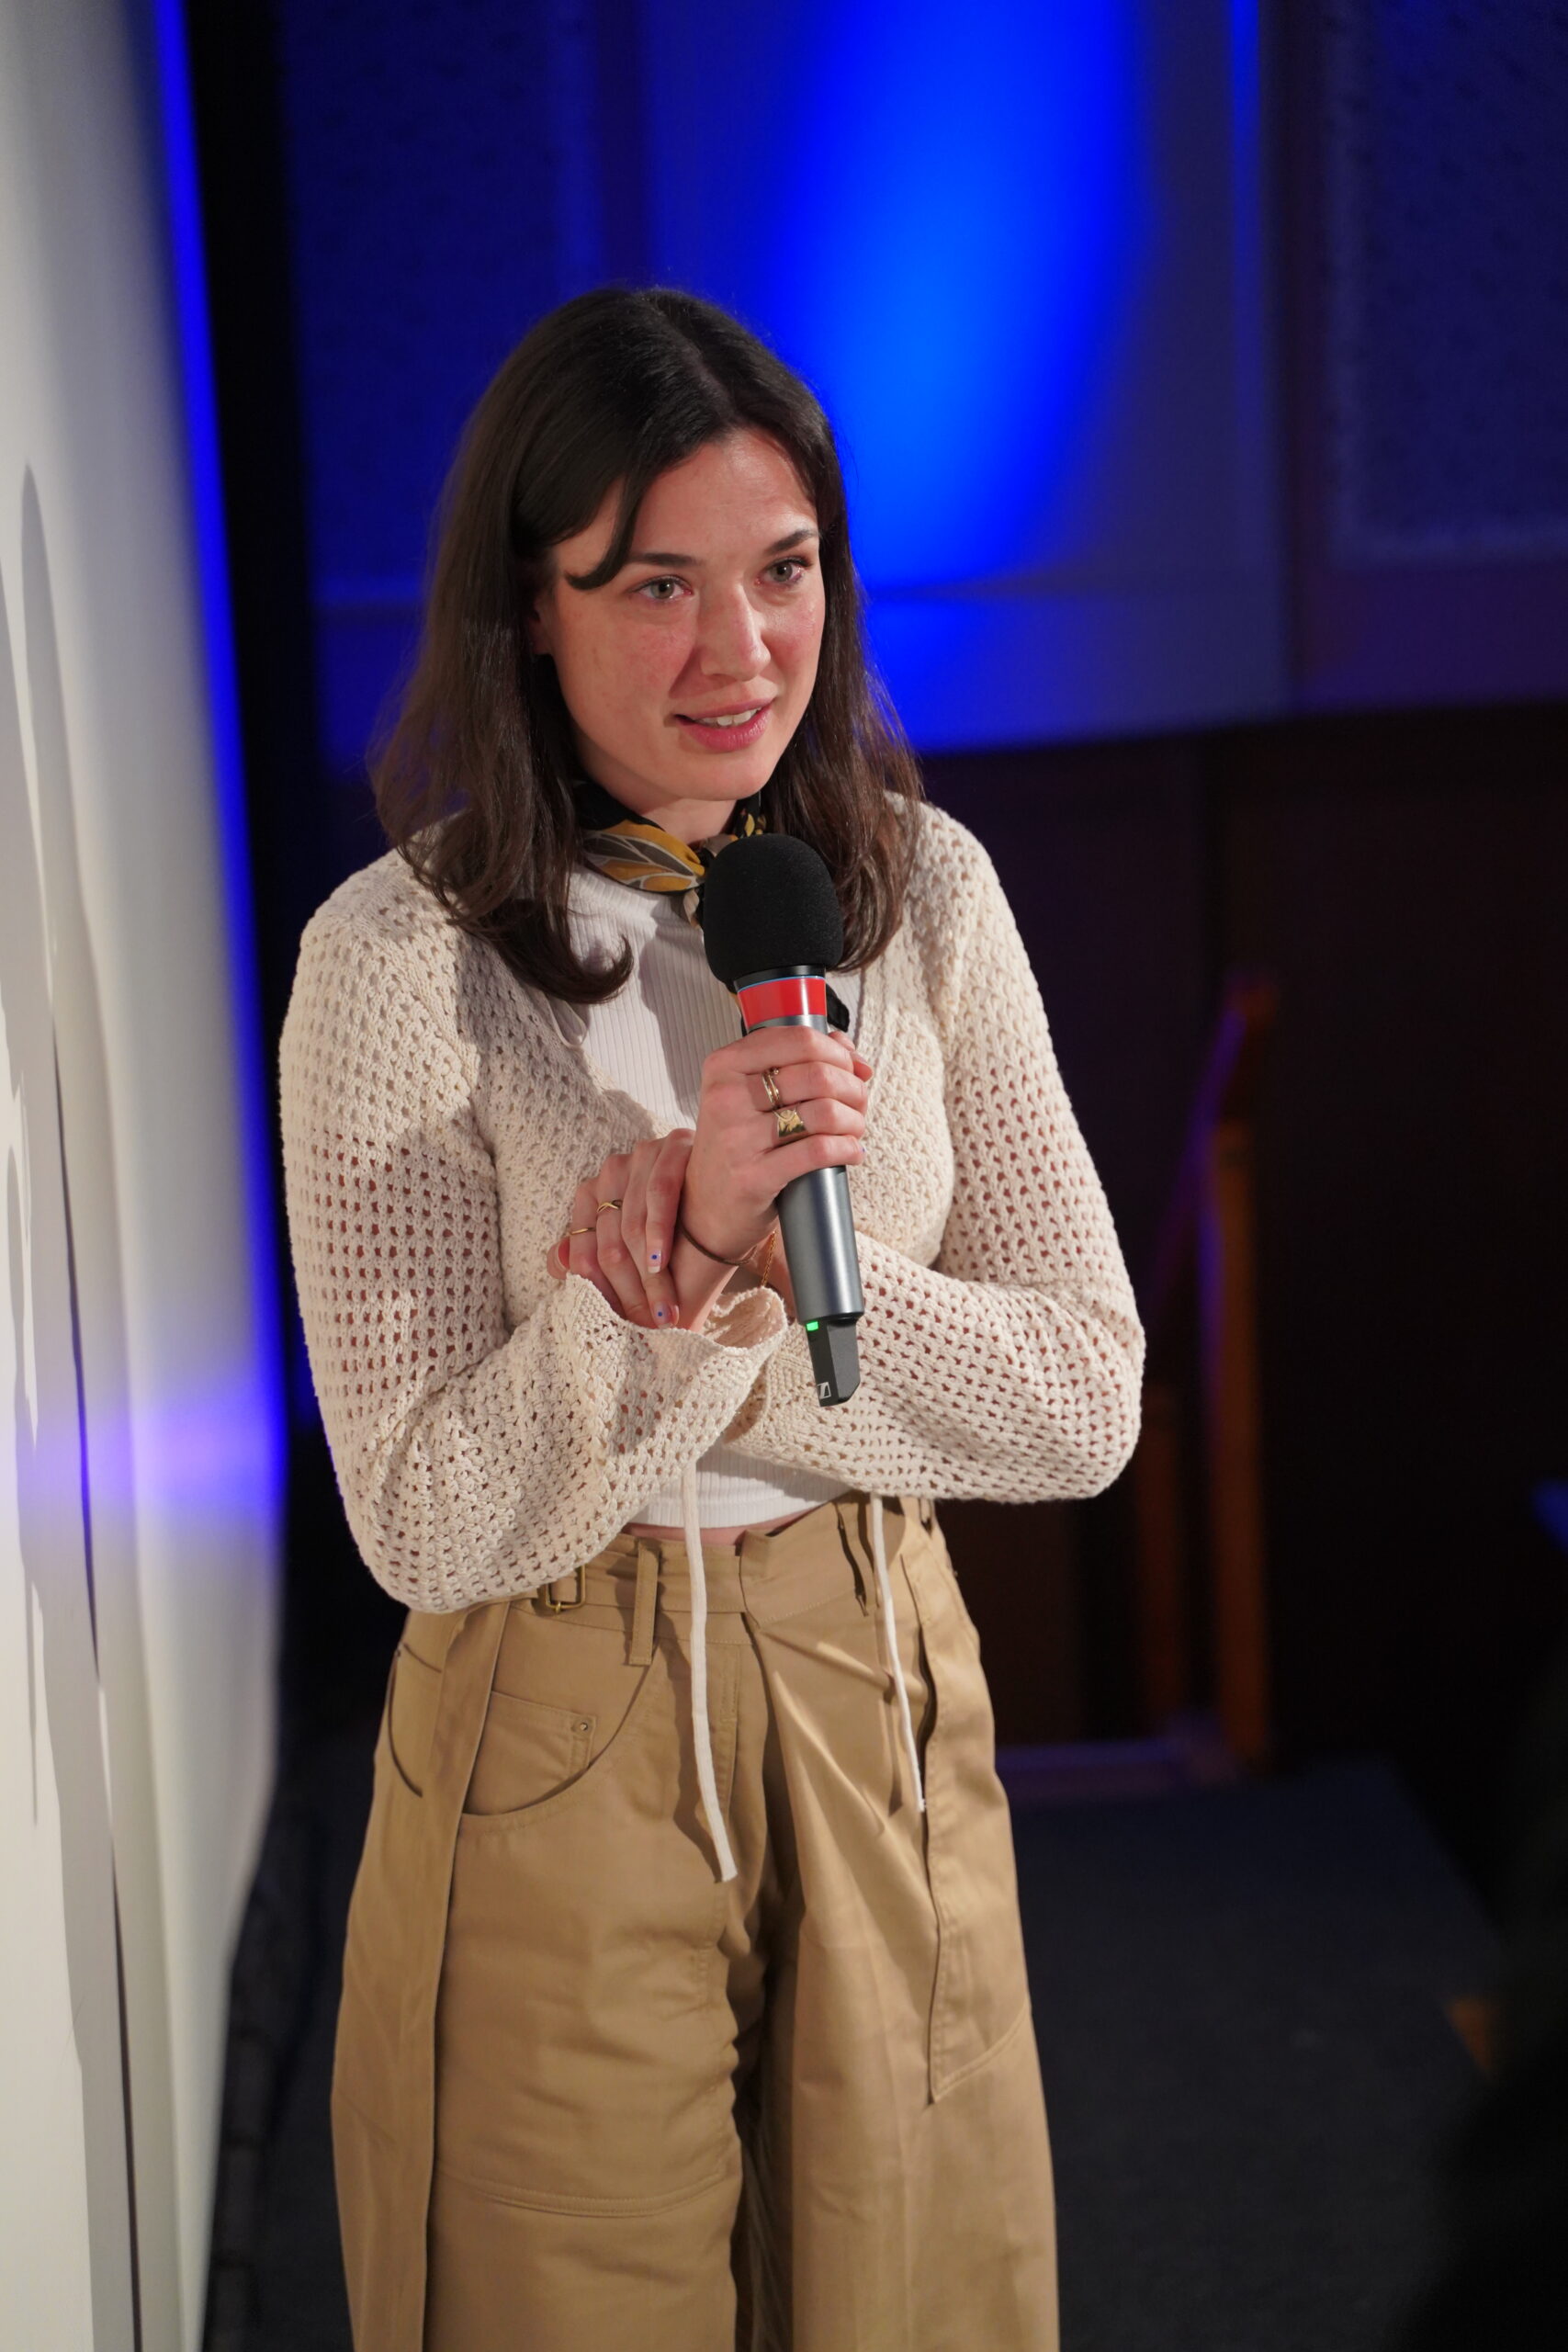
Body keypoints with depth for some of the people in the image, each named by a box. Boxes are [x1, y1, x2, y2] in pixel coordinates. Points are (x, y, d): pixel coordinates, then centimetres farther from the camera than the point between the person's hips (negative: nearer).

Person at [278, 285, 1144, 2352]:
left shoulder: (926, 889, -2)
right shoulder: (401, 960, -13)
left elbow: (1090, 1404, -5)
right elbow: (429, 1525, -14)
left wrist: (741, 1292, -19)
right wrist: (694, 1255, -28)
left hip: (888, 1712, 4)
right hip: (560, 1751, -3)